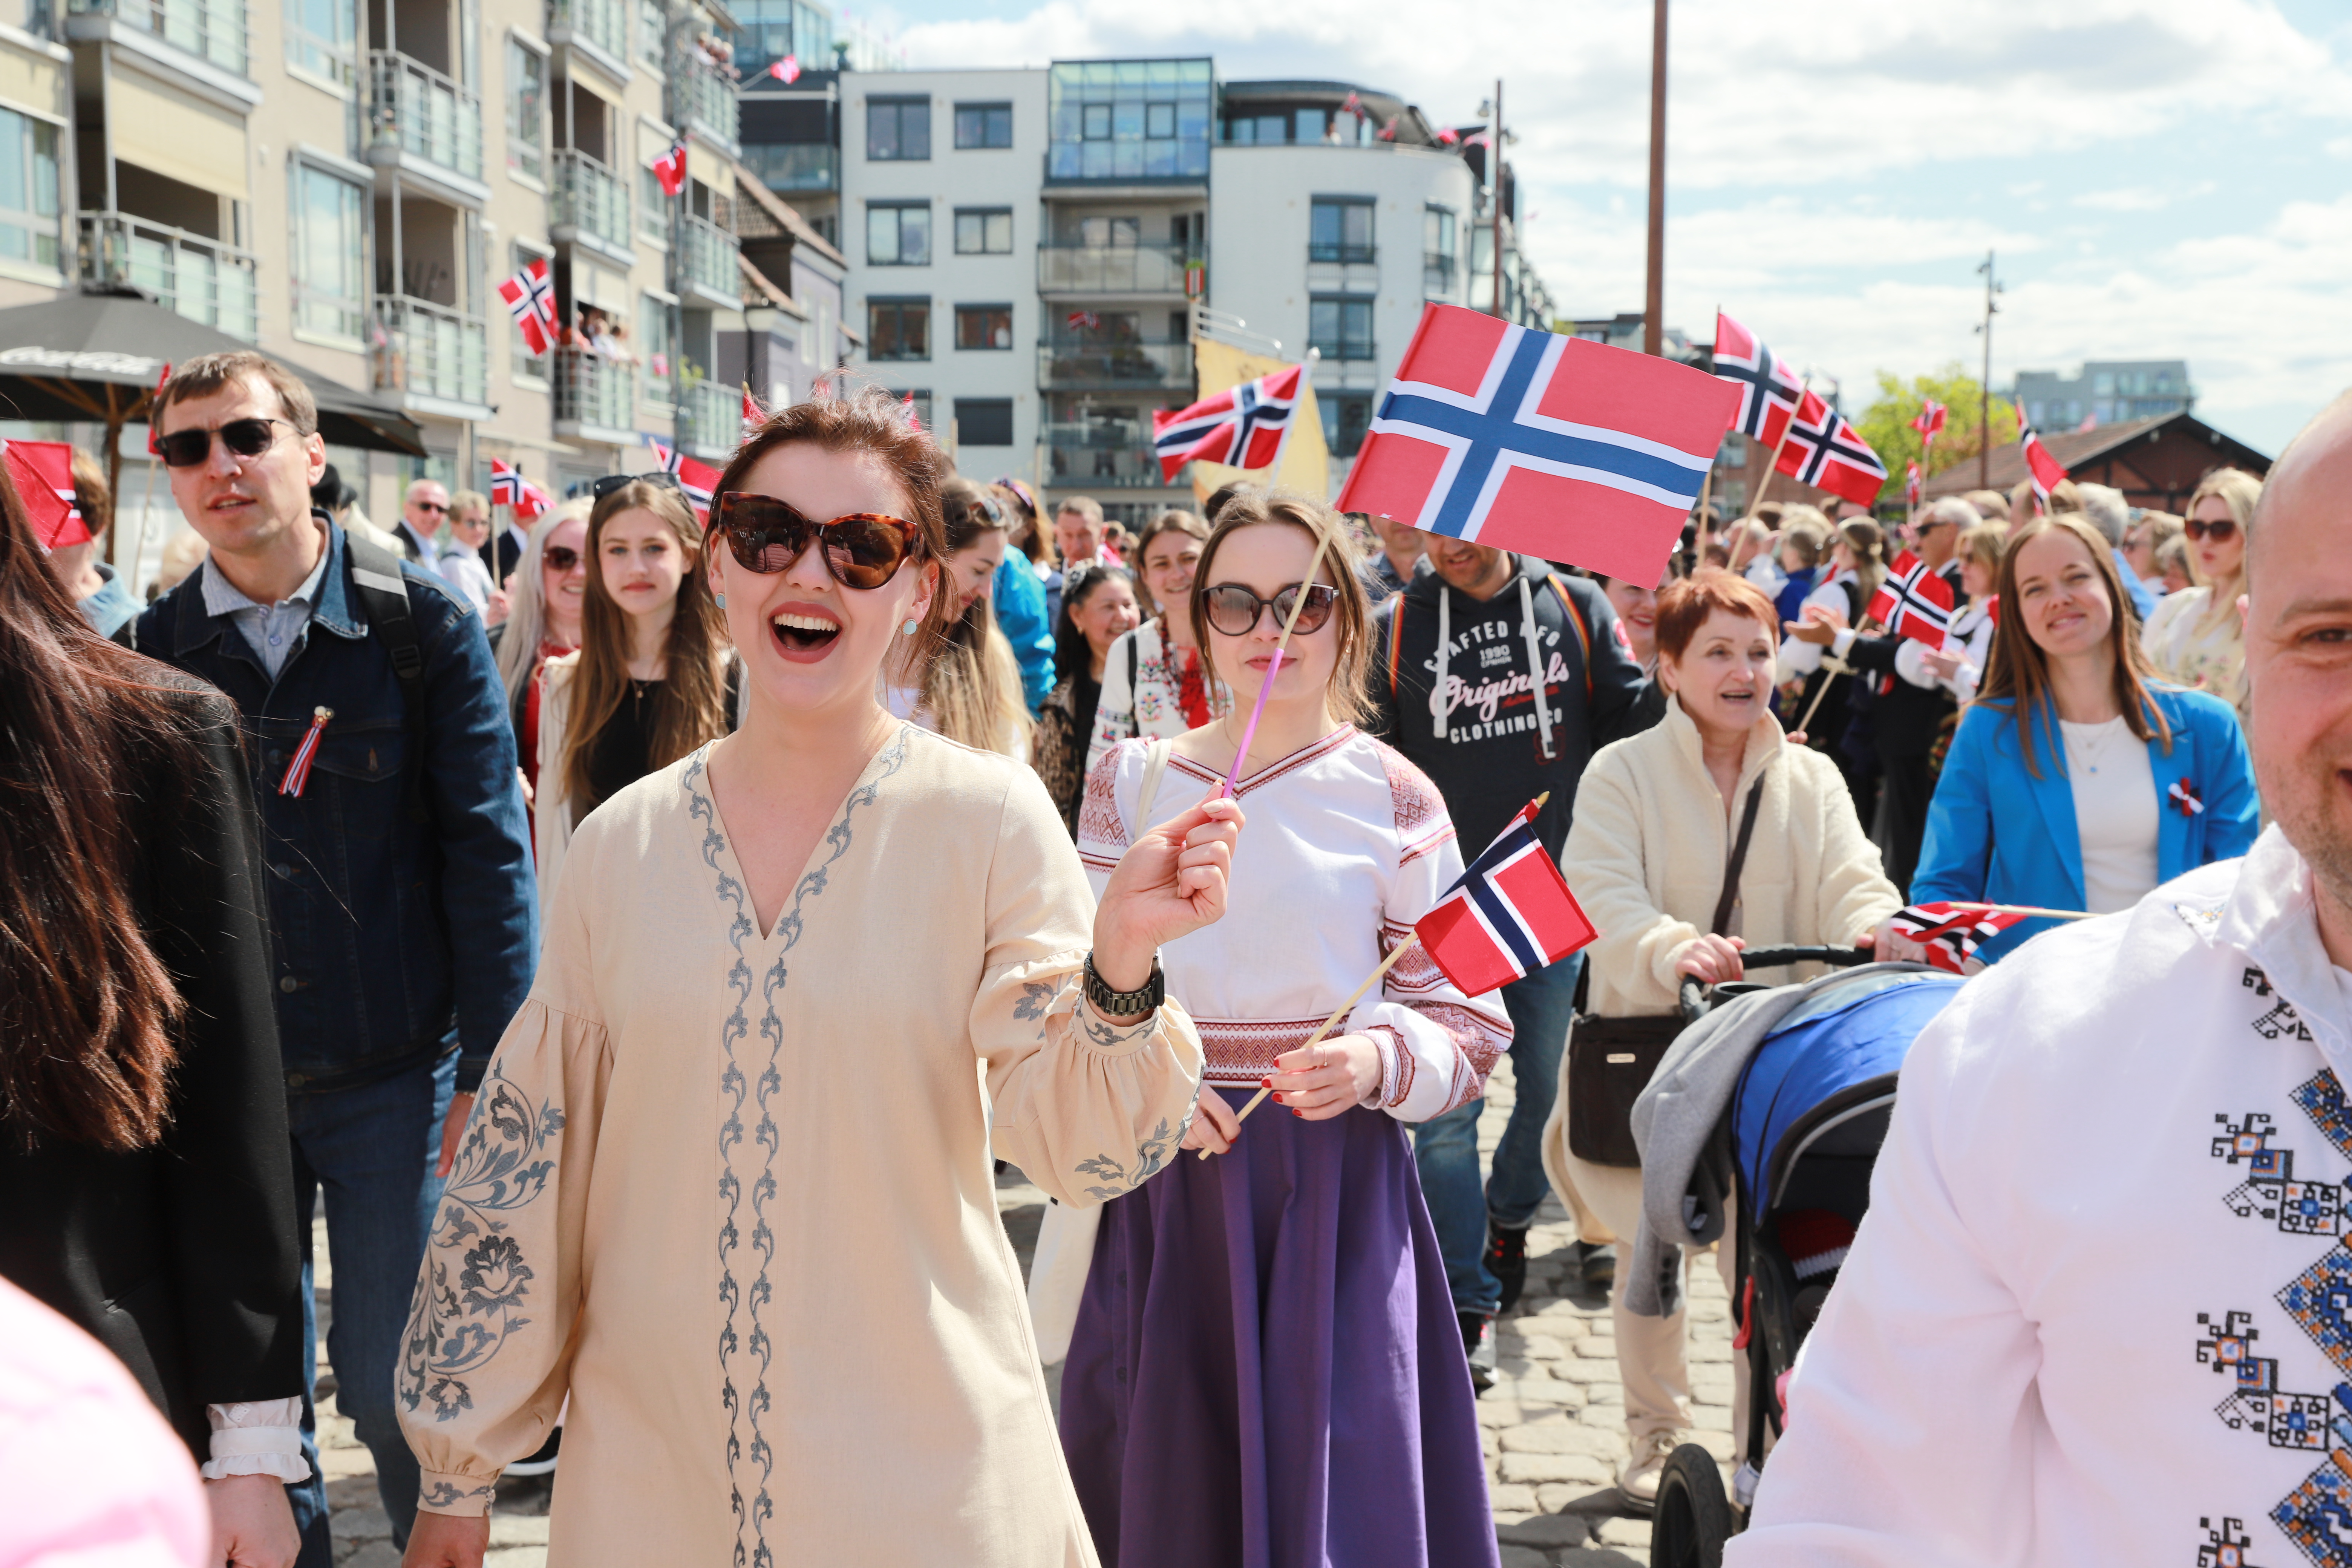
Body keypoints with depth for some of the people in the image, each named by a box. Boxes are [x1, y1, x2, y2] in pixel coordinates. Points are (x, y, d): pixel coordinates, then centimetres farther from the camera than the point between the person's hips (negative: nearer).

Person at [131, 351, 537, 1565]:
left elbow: (486, 852, -5)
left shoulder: (423, 627, -3)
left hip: (393, 1078, -2)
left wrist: (491, 1070, -9)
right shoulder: (150, 653, 4)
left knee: (393, 1392, 3)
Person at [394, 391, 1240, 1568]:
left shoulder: (987, 818, -7)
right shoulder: (624, 843, 0)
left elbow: (1073, 1144, -11)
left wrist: (1120, 964, -30)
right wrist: (457, 1470, 9)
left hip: (921, 1466, -2)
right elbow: (523, 1159, 5)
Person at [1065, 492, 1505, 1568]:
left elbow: (1469, 1017, 2)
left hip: (1339, 1191, -1)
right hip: (1167, 1179, 2)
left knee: (1339, 1475, 3)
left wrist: (1377, 1061, -18)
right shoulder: (1130, 782, 5)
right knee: (1171, 1479, 9)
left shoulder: (1390, 793, 1)